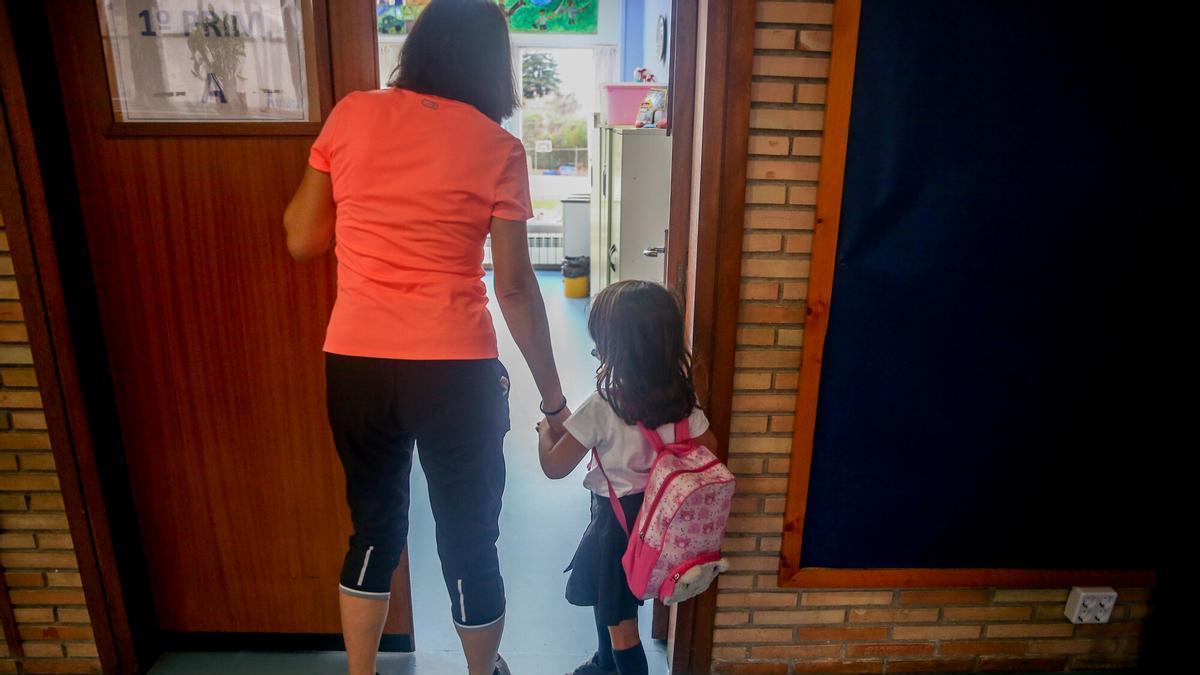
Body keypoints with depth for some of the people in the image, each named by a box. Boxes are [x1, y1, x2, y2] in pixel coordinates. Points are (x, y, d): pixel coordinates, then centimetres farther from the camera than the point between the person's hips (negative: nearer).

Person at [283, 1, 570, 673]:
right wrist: (553, 394, 3)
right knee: (471, 538, 16)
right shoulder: (498, 148, -4)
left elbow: (303, 240, 6)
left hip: (355, 363, 3)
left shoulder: (350, 115, 3)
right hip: (454, 370, -3)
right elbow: (514, 285, -6)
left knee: (373, 526, 23)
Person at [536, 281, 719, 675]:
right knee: (612, 603, 30)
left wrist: (546, 430, 2)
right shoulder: (683, 399, -9)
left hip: (619, 522, -7)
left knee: (620, 623, 12)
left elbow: (554, 466, -17)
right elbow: (709, 455, -1)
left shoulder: (601, 408, -25)